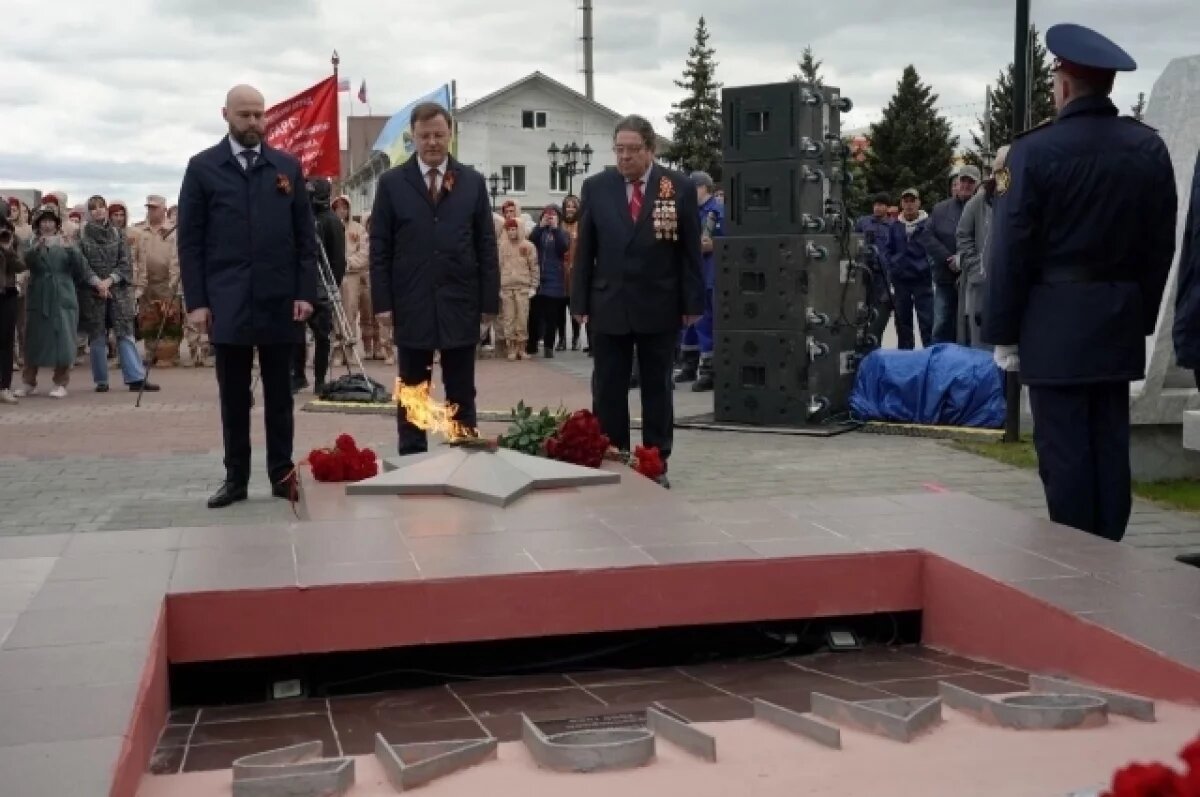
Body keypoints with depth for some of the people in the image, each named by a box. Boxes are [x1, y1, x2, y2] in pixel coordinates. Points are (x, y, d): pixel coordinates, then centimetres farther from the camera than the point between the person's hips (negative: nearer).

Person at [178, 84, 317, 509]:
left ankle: (282, 474, 13)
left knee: (279, 394, 7)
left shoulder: (288, 167, 8)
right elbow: (190, 239, 2)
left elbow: (305, 235, 7)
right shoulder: (202, 167, 4)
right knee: (234, 396, 5)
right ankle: (235, 478, 11)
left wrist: (305, 291, -2)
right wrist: (196, 300, -5)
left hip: (280, 300, 1)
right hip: (227, 302, -1)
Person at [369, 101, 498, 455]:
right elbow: (379, 248, 1)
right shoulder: (392, 183, 3)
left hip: (460, 304, 1)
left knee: (462, 395, 7)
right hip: (411, 305, -1)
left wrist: (490, 300, 0)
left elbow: (487, 246, 6)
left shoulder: (473, 182, 6)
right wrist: (382, 302, -6)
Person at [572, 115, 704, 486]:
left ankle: (656, 464, 18)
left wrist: (692, 303, -4)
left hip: (660, 307, -1)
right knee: (607, 391, 6)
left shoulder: (680, 188, -2)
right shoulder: (596, 187, 2)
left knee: (657, 390, 9)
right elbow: (584, 250, 4)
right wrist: (580, 302, -1)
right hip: (608, 306, 1)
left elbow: (690, 250, -1)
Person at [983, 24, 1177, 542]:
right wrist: (1143, 315, 16)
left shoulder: (1034, 150, -10)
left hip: (1056, 324, -5)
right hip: (1120, 321, 5)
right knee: (1110, 443, 11)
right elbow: (1161, 244, 9)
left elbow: (1012, 251, -10)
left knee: (1064, 447, -1)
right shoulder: (1150, 148, 5)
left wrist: (1003, 333, -3)